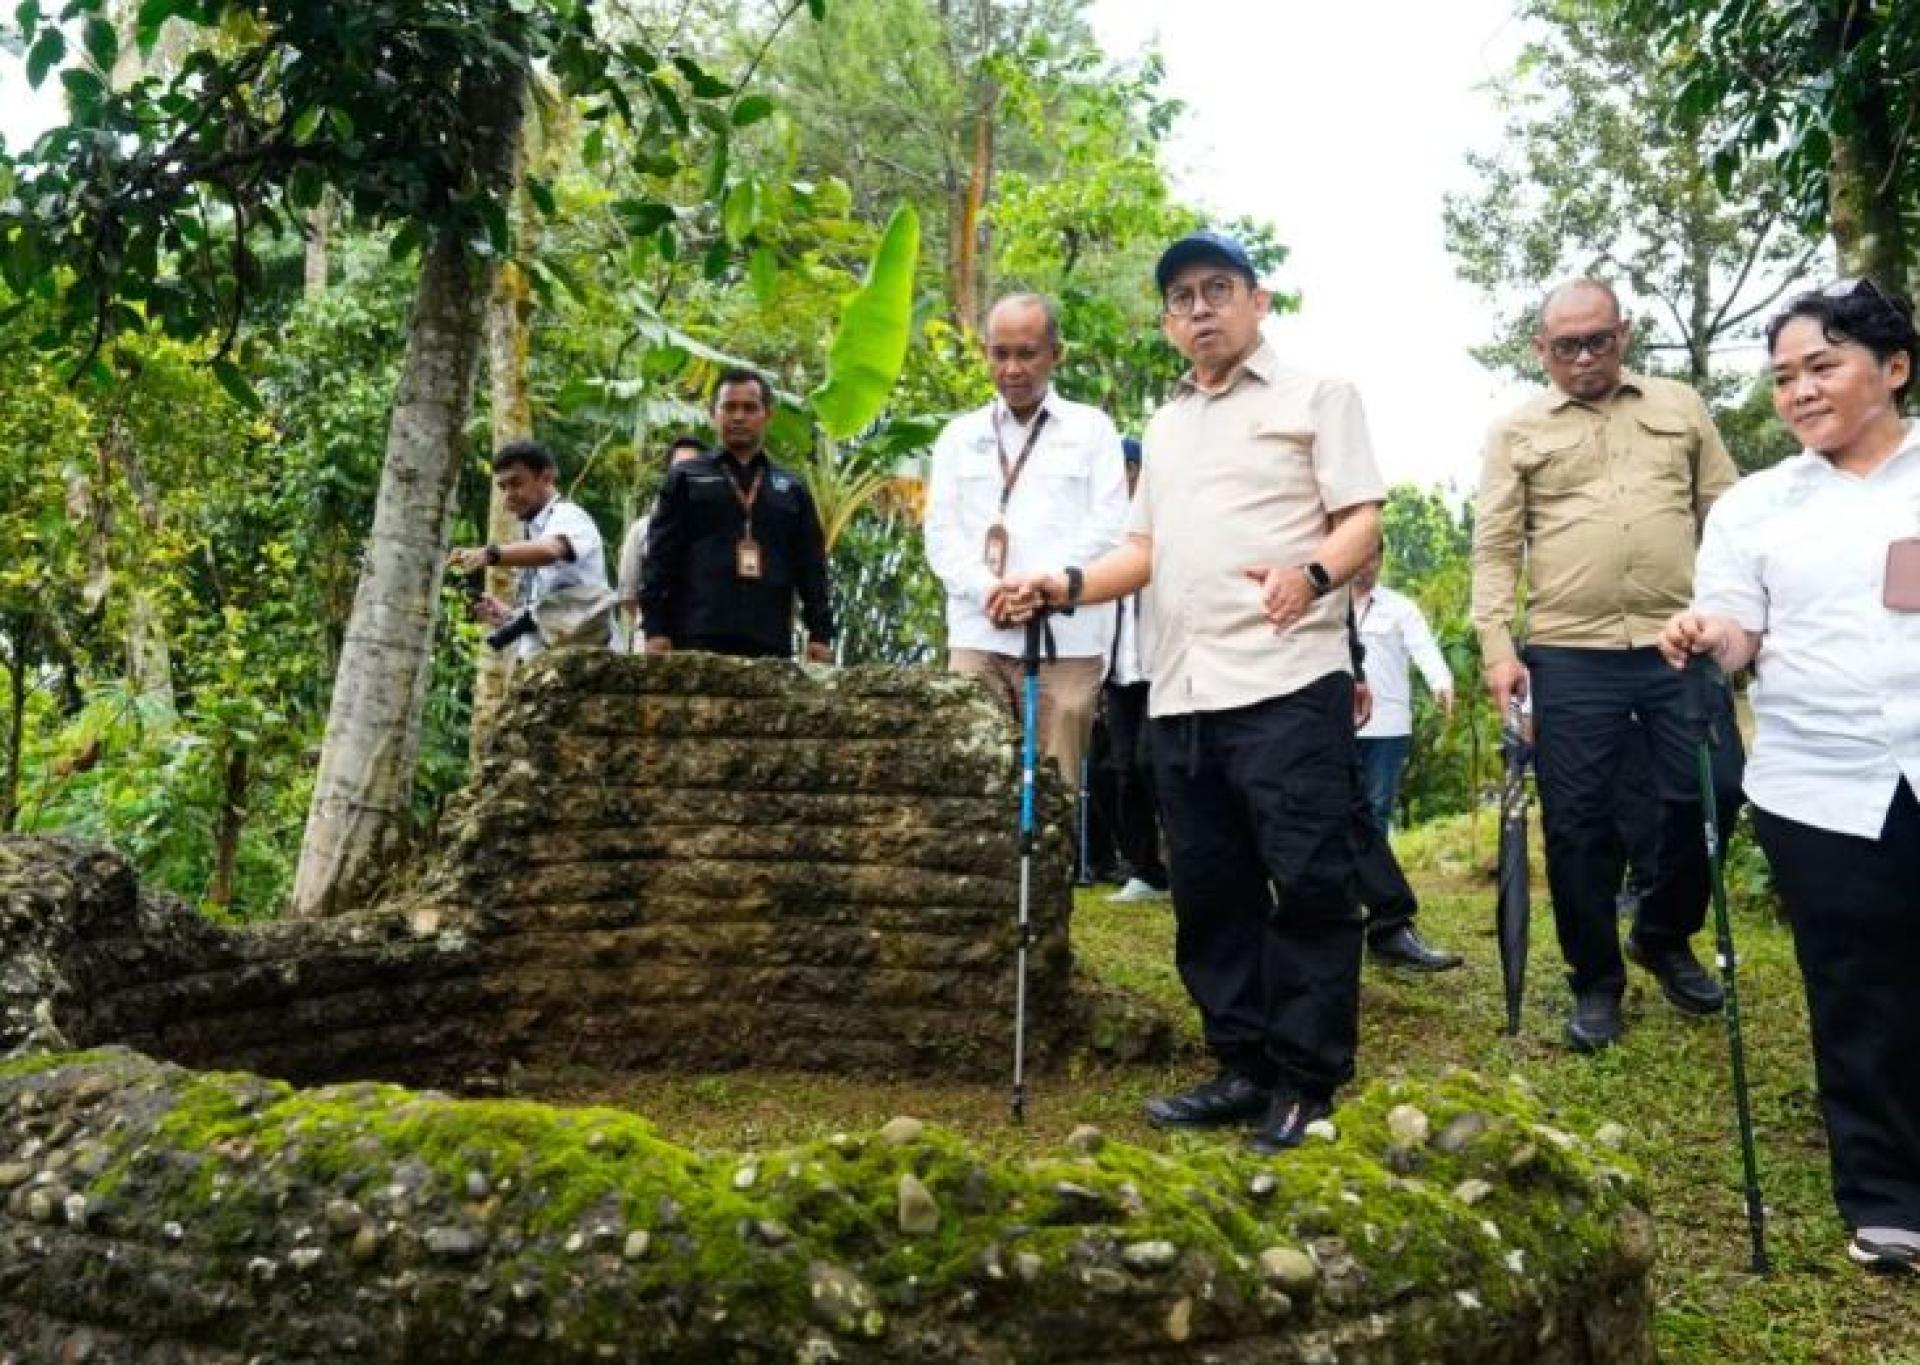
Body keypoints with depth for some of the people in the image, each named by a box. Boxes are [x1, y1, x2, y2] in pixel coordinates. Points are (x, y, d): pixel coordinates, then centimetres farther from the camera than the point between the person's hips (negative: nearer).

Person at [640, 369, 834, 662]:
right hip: (697, 639, -2)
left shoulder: (791, 488, 21)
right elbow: (660, 557, 7)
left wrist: (821, 632, 6)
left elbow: (811, 566, 17)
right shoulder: (686, 477, 14)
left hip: (771, 644, 2)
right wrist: (655, 628, -4)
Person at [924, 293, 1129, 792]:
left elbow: (1107, 527, -1)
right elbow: (941, 533, 9)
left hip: (1065, 639, -2)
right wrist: (988, 590, -10)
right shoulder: (961, 434, 17)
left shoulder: (1091, 428, 10)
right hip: (977, 635, 2)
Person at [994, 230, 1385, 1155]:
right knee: (1208, 893, 9)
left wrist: (1312, 572, -24)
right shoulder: (1165, 426, 25)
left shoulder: (1317, 397, 6)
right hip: (1182, 692, 7)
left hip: (1287, 680, -7)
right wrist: (1065, 586, 6)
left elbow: (1363, 519, -3)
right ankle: (1244, 1069, 19)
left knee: (1308, 883, -6)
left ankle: (1306, 1080, 3)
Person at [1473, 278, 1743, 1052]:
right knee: (1578, 823, 3)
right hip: (1569, 656, -1)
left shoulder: (1680, 408, 13)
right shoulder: (1516, 432, 8)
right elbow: (1495, 549, 2)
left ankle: (1663, 939, 31)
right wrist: (1497, 647, -8)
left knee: (1701, 801, 5)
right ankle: (1595, 981, 18)